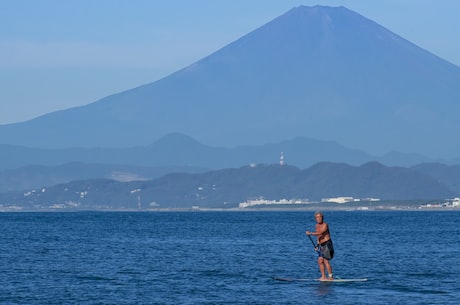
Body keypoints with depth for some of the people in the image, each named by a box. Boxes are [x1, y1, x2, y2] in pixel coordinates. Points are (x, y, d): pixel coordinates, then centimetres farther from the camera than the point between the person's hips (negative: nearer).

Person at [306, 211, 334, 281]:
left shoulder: (325, 225, -13)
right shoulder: (317, 226, 13)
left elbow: (320, 233, -26)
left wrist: (310, 233, -29)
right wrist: (318, 245, 16)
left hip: (327, 244, -8)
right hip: (321, 245, 8)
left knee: (326, 261, -11)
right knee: (320, 261, 3)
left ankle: (331, 277, -5)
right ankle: (323, 276, 8)